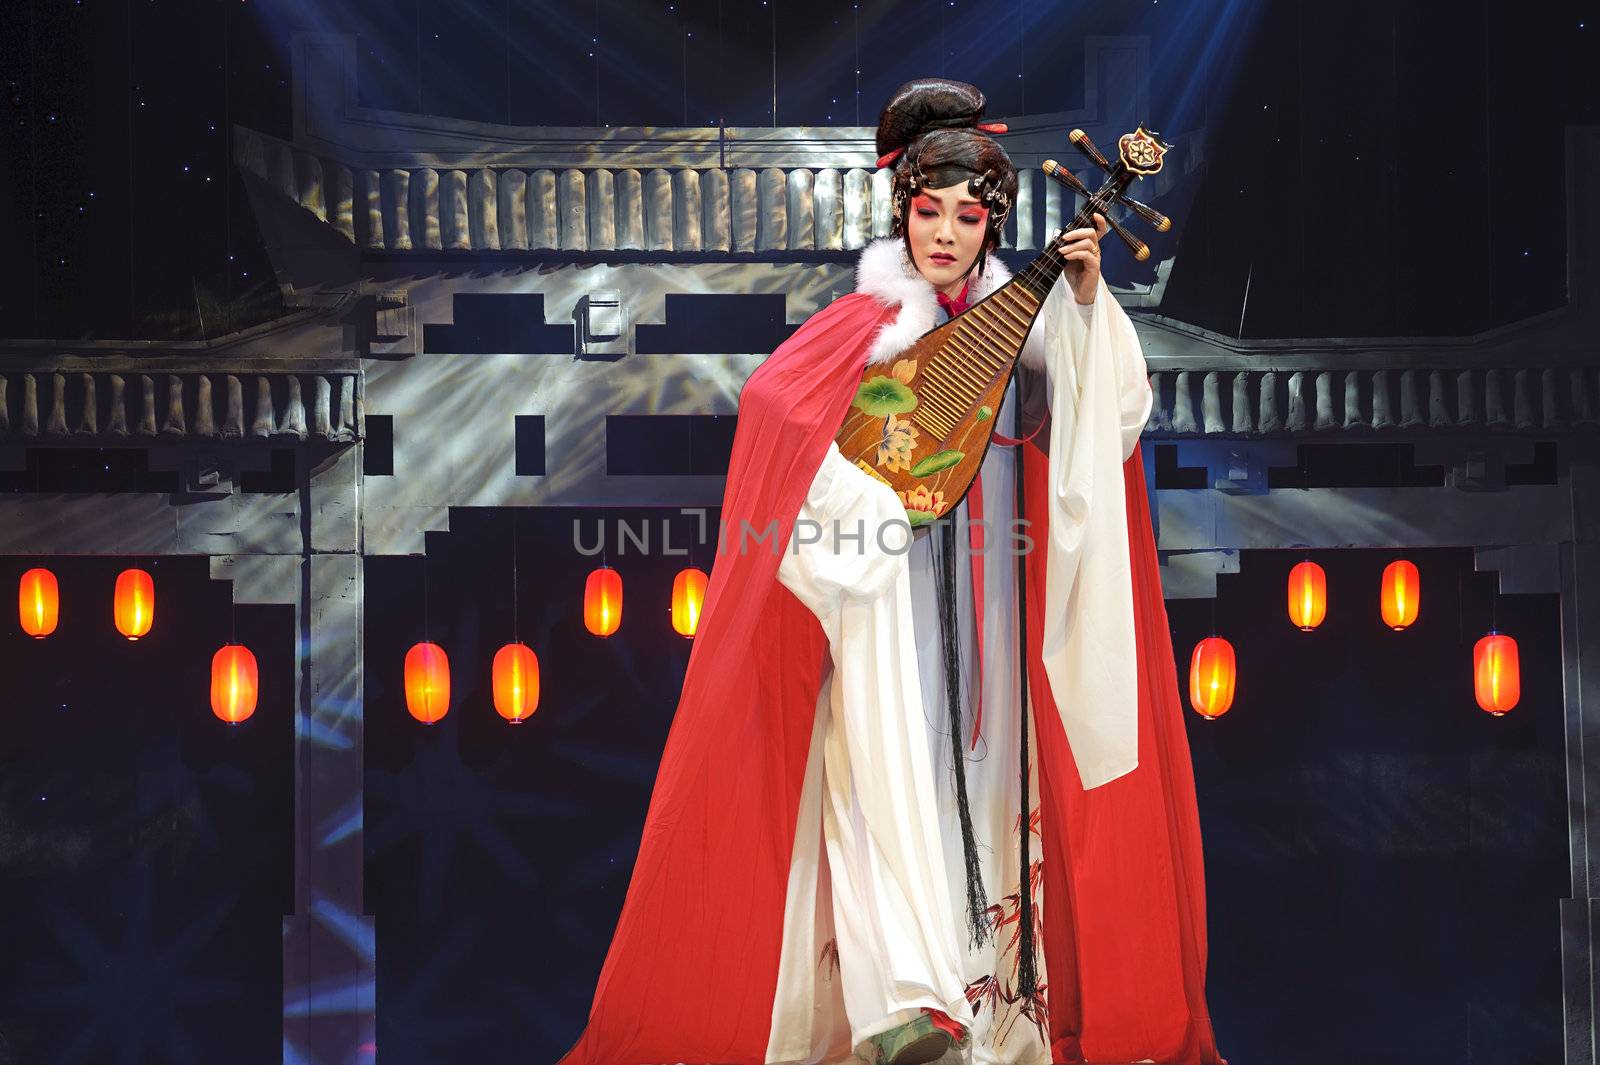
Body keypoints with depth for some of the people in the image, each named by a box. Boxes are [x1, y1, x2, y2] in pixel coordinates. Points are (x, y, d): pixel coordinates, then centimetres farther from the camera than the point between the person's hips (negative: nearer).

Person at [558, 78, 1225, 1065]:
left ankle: (986, 983, 11)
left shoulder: (1019, 325, 7)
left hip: (989, 605, 4)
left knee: (981, 771, 5)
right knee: (894, 769, -14)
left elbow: (1114, 411, -3)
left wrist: (1089, 300, -14)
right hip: (884, 593, -4)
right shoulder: (866, 324, 0)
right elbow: (773, 408, -11)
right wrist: (886, 499, -15)